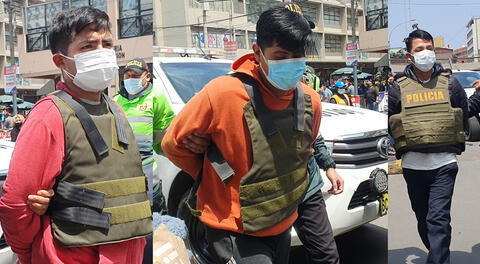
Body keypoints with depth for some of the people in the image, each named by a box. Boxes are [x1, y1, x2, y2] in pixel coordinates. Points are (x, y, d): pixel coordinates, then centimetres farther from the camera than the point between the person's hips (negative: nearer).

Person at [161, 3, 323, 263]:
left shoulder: (310, 101, -7)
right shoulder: (223, 93, -23)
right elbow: (173, 142, -10)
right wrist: (211, 178, -2)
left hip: (282, 229, 6)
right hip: (233, 231, -6)